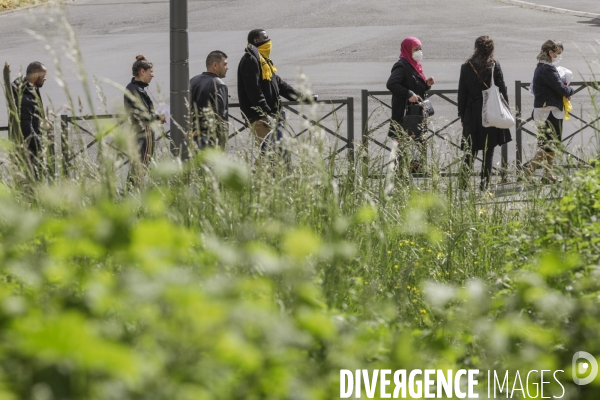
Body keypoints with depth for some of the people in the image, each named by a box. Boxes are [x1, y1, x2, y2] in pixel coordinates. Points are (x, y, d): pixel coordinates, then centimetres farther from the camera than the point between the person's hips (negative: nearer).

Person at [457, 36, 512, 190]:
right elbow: (502, 90, -3)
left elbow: (462, 93, 3)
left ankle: (464, 175, -10)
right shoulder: (495, 66, -6)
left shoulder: (466, 67, -1)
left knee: (471, 149, 9)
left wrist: (462, 115, 11)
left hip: (472, 113, 1)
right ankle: (485, 182, 2)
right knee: (488, 150, 5)